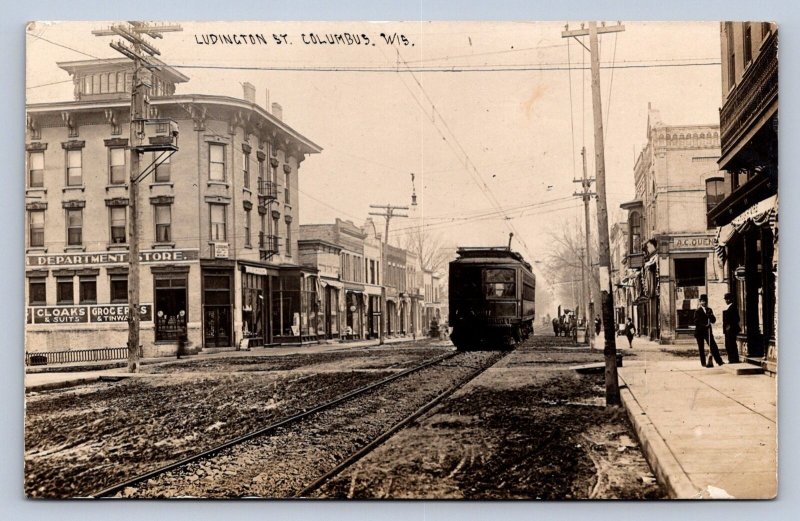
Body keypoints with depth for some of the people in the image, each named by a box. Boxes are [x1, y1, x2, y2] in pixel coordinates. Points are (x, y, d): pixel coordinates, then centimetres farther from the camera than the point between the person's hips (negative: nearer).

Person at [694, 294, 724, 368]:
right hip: (700, 331, -4)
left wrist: (711, 316, -11)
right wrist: (704, 325, -22)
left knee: (713, 346, -3)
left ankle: (719, 361, -3)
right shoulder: (698, 311, -4)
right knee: (701, 348, 1)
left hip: (708, 330, 4)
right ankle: (703, 363, 6)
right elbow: (696, 322, -10)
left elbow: (713, 320, 9)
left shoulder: (709, 310, 12)